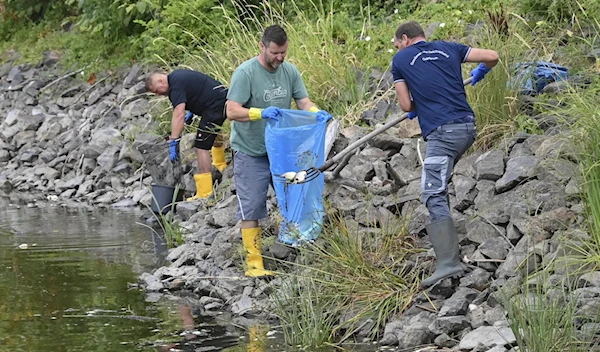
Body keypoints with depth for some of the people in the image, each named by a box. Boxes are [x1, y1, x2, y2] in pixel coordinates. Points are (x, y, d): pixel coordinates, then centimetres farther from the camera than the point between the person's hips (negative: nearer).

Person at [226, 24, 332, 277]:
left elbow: (304, 102, 2)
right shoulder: (245, 73, -16)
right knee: (251, 207, -6)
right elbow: (232, 112, -21)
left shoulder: (290, 71, 3)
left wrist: (317, 112, -21)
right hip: (250, 152, -6)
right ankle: (253, 261, -2)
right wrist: (261, 113, -36)